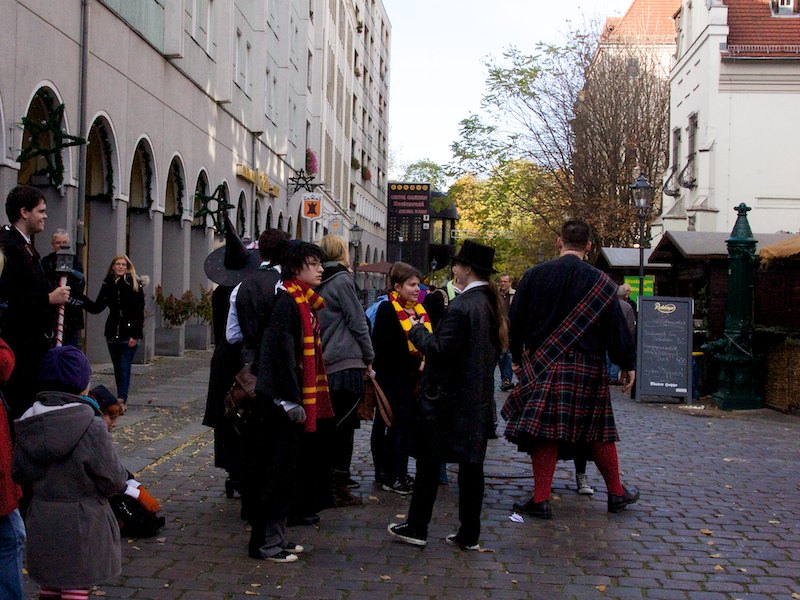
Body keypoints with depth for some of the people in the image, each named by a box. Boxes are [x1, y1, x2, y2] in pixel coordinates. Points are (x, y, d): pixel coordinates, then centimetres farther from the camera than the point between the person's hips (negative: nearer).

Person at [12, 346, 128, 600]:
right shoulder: (92, 428, -19)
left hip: (42, 522, 5)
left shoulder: (26, 425, -2)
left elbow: (19, 473, 6)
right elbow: (114, 481, -16)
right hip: (82, 522, -5)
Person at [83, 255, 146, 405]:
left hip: (129, 333, -5)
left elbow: (139, 313, -9)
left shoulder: (135, 285, -6)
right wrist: (83, 299, -12)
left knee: (124, 367, -11)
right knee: (117, 368, 11)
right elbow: (97, 308, 5)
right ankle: (122, 398, 21)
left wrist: (135, 335, -15)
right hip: (113, 333, 5)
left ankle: (122, 399, -13)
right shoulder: (108, 284, 7)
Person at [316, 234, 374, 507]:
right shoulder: (342, 281, -10)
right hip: (346, 364, -7)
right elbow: (358, 322, -9)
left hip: (323, 364, 7)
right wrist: (369, 357, 2)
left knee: (328, 426, 13)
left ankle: (326, 482, 20)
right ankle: (339, 489, 3)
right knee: (344, 427, -1)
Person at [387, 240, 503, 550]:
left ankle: (417, 528, 13)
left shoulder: (460, 306, -19)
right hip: (478, 397, 8)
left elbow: (441, 349, -21)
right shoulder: (492, 303, 7)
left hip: (446, 397, -8)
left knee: (429, 462, 4)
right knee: (471, 464, 10)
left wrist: (417, 330, -4)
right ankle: (469, 534, 16)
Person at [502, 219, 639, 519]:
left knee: (545, 430, 2)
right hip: (587, 368, 0)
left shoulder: (535, 275, -1)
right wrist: (628, 365, 9)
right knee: (599, 431, 13)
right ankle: (616, 493, 25)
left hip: (542, 366, 0)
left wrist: (517, 357, 17)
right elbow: (616, 328, -2)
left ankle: (541, 500, 3)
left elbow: (516, 320, 4)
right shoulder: (600, 282, -4)